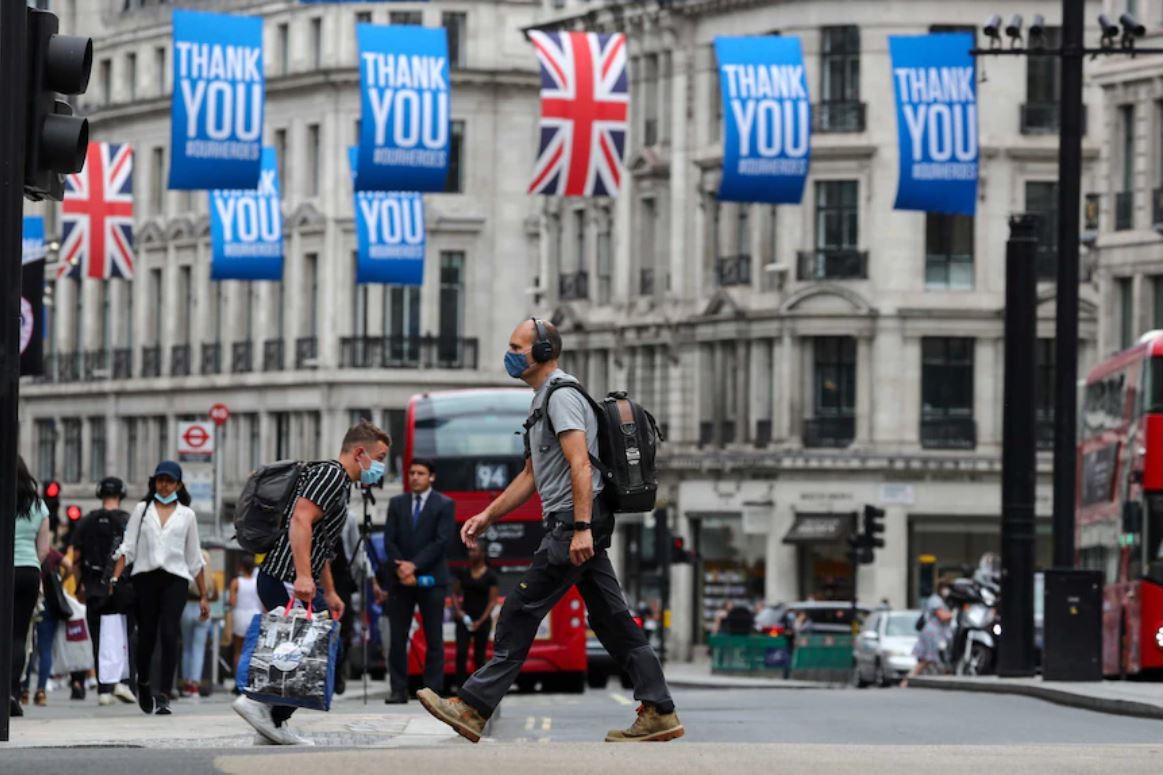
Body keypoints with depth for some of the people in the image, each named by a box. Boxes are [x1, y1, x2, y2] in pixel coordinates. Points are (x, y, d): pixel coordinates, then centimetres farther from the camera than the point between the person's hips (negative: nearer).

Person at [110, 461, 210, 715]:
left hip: (175, 579, -1)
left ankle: (163, 695, -18)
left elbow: (195, 559, 15)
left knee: (169, 634, -16)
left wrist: (203, 596, 13)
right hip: (145, 577, 1)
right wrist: (115, 579, -7)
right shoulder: (142, 510, 11)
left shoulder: (186, 515, 12)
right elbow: (128, 548, 6)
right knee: (147, 635, 4)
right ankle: (143, 683, 30)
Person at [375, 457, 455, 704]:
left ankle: (433, 690, -1)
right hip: (400, 580, 3)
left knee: (434, 638, -1)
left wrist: (414, 565, -15)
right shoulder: (396, 504, 12)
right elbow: (389, 541, 6)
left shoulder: (444, 505, 2)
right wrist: (401, 569, -9)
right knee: (397, 637, -1)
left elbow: (442, 541, -8)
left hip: (431, 578, -3)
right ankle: (398, 690, 0)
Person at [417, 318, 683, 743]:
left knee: (521, 612, -8)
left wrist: (581, 528, -29)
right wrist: (486, 516, 23)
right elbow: (531, 476, 29)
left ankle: (474, 708, -7)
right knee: (610, 618, 7)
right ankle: (659, 712, 4)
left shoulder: (561, 396, -10)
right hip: (578, 526, 10)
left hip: (574, 522, -10)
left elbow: (580, 464, -21)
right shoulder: (542, 400, 23)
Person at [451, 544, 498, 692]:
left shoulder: (490, 576, -2)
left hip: (482, 620, -2)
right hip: (464, 618, 2)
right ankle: (460, 686, -12)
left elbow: (492, 601, -3)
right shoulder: (463, 573, 6)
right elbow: (455, 593, 11)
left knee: (479, 656, 3)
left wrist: (481, 621, -11)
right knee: (461, 652, -12)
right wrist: (457, 610, -7)